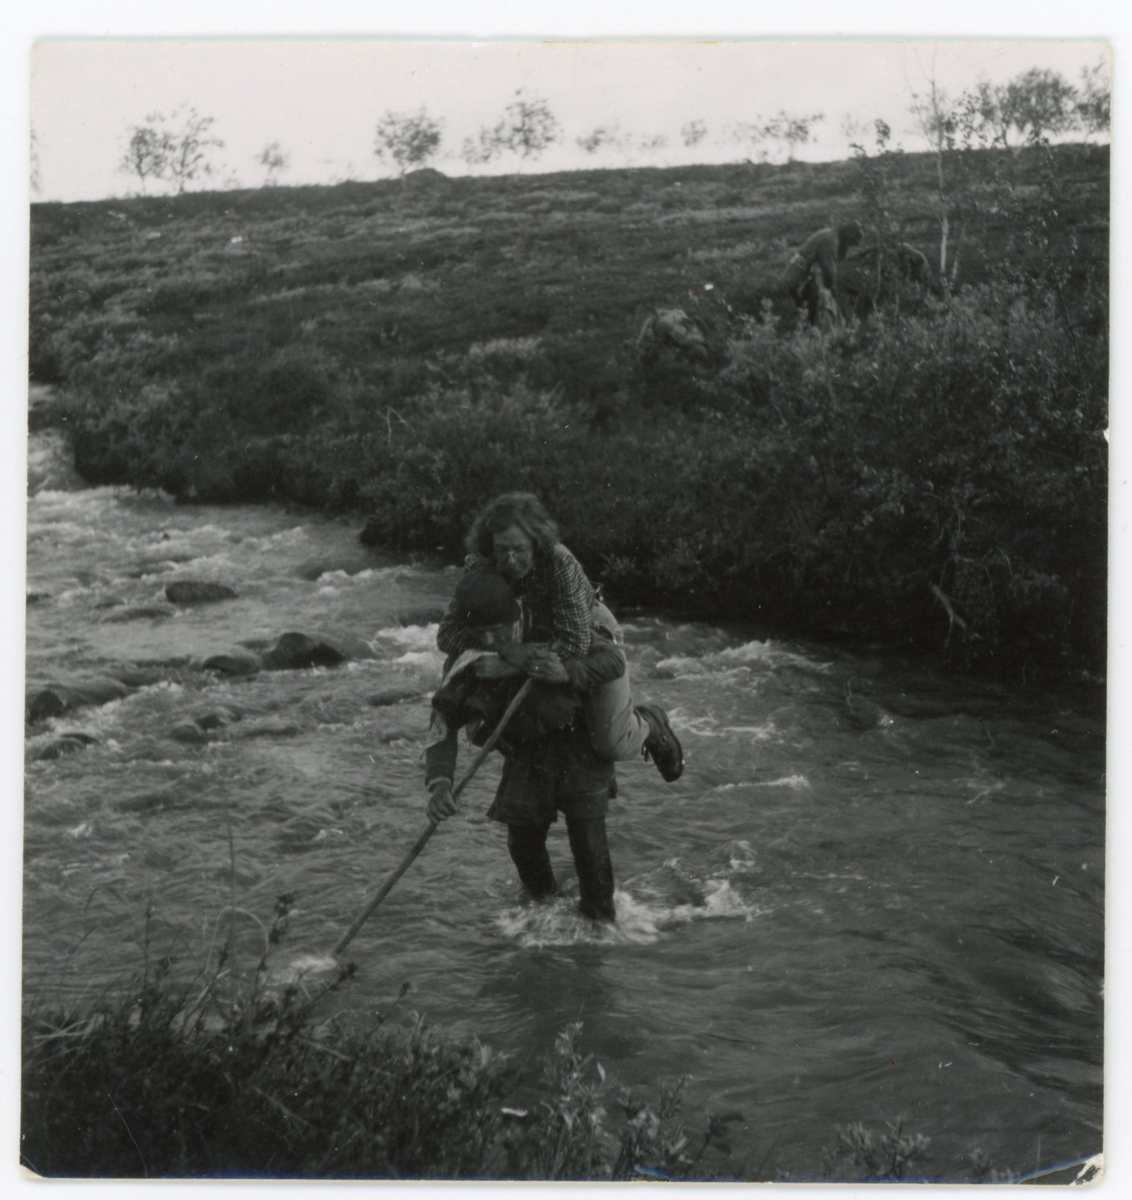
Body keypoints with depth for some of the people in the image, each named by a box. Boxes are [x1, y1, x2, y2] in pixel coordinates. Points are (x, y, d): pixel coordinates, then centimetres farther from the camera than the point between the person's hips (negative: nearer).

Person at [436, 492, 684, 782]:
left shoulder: (561, 564, -36)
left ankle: (649, 724, 24)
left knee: (614, 745, -15)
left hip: (591, 641, -5)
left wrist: (527, 658, -41)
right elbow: (448, 634, -23)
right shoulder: (479, 566, -22)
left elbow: (575, 643, -37)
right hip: (539, 644, 5)